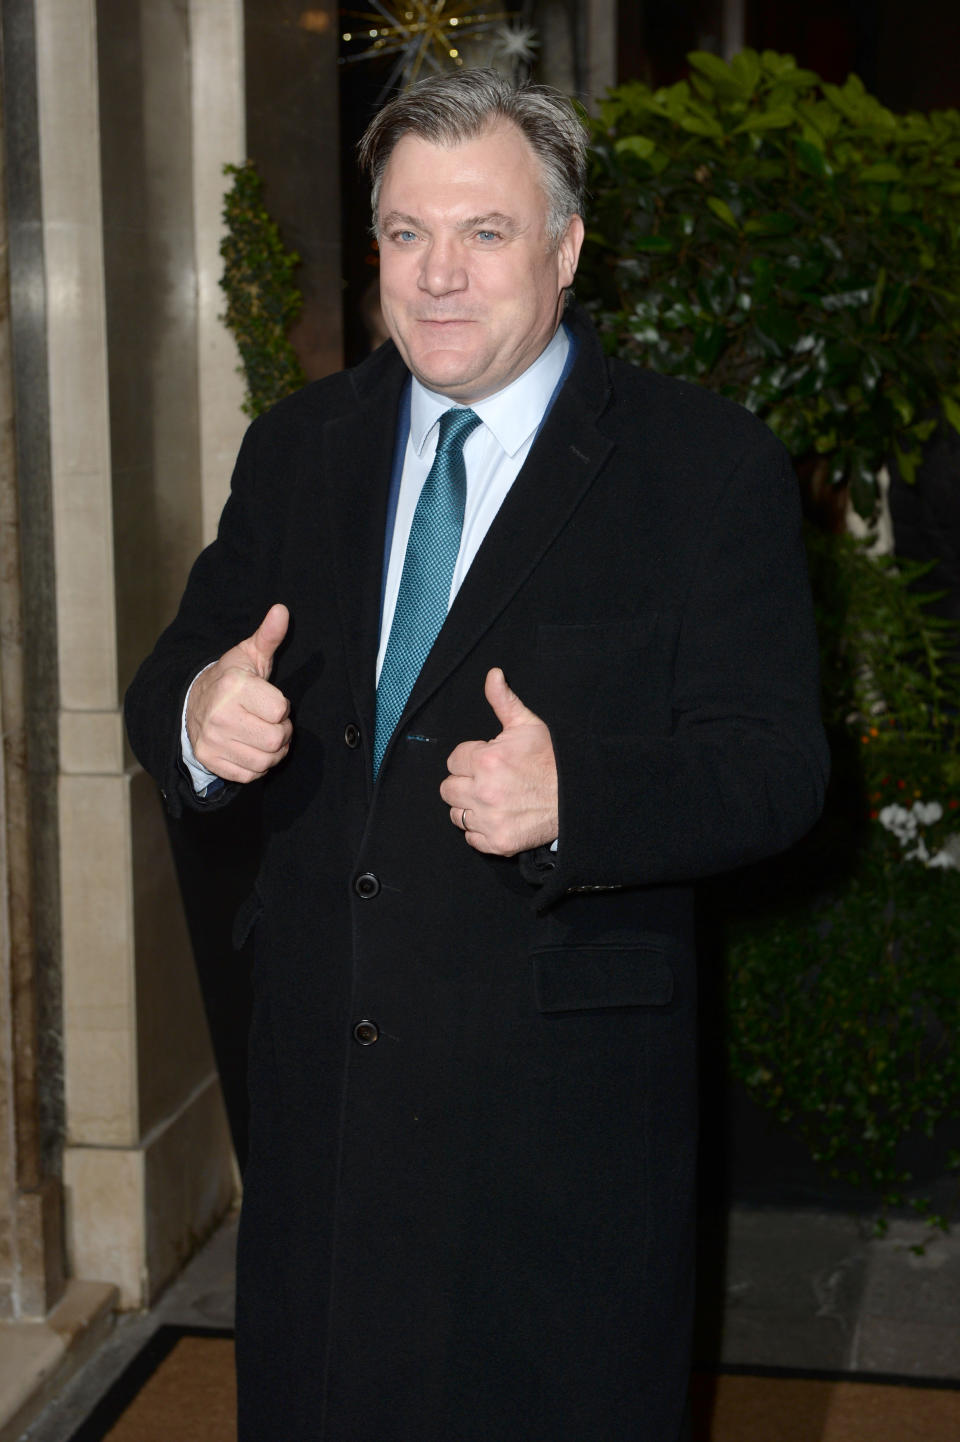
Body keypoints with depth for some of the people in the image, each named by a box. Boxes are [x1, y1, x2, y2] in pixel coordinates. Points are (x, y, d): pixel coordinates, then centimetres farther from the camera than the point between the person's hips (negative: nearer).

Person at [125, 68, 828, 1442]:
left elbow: (773, 765, -12)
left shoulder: (712, 468, -7)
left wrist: (572, 799, -31)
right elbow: (178, 674, 7)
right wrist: (200, 714, -18)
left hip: (562, 1095, -4)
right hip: (321, 1064, 4)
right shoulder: (300, 447, 7)